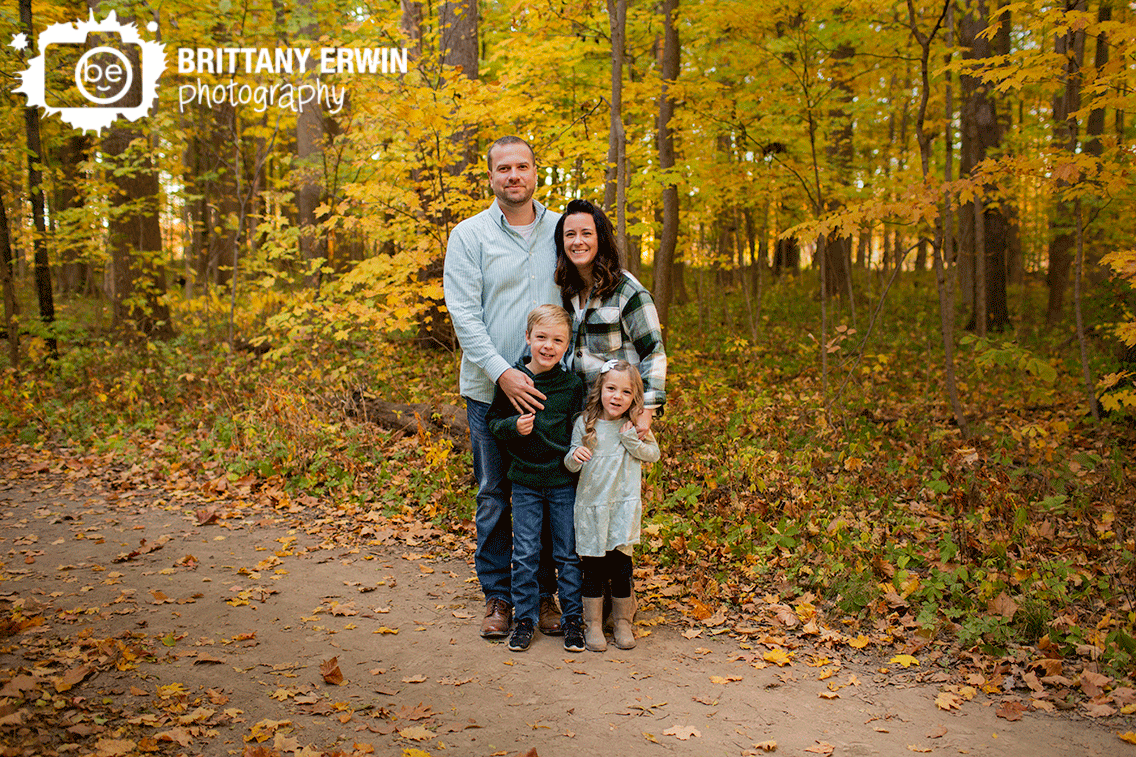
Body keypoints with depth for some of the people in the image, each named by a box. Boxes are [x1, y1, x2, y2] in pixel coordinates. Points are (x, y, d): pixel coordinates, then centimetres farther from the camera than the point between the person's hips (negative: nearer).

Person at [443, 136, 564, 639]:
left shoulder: (560, 230, 7)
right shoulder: (469, 235, -1)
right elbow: (463, 314, -8)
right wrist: (502, 373, -18)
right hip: (491, 390, -2)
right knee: (494, 497, 6)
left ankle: (544, 594, 22)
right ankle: (497, 596, 20)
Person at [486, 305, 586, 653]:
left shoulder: (573, 385, -4)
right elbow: (492, 420, 3)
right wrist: (513, 426, -17)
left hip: (564, 482, 0)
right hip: (525, 481, 0)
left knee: (568, 554, 8)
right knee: (525, 554, 7)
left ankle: (573, 619, 22)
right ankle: (525, 618, 22)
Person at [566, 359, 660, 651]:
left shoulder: (635, 426, 0)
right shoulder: (584, 423, -2)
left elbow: (653, 454, -2)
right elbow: (571, 463, 1)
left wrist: (630, 437, -15)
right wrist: (574, 457, -22)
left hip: (623, 505, 0)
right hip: (591, 504, 0)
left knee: (620, 566, 4)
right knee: (593, 567, 5)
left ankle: (623, 623, 21)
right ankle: (593, 625, 17)